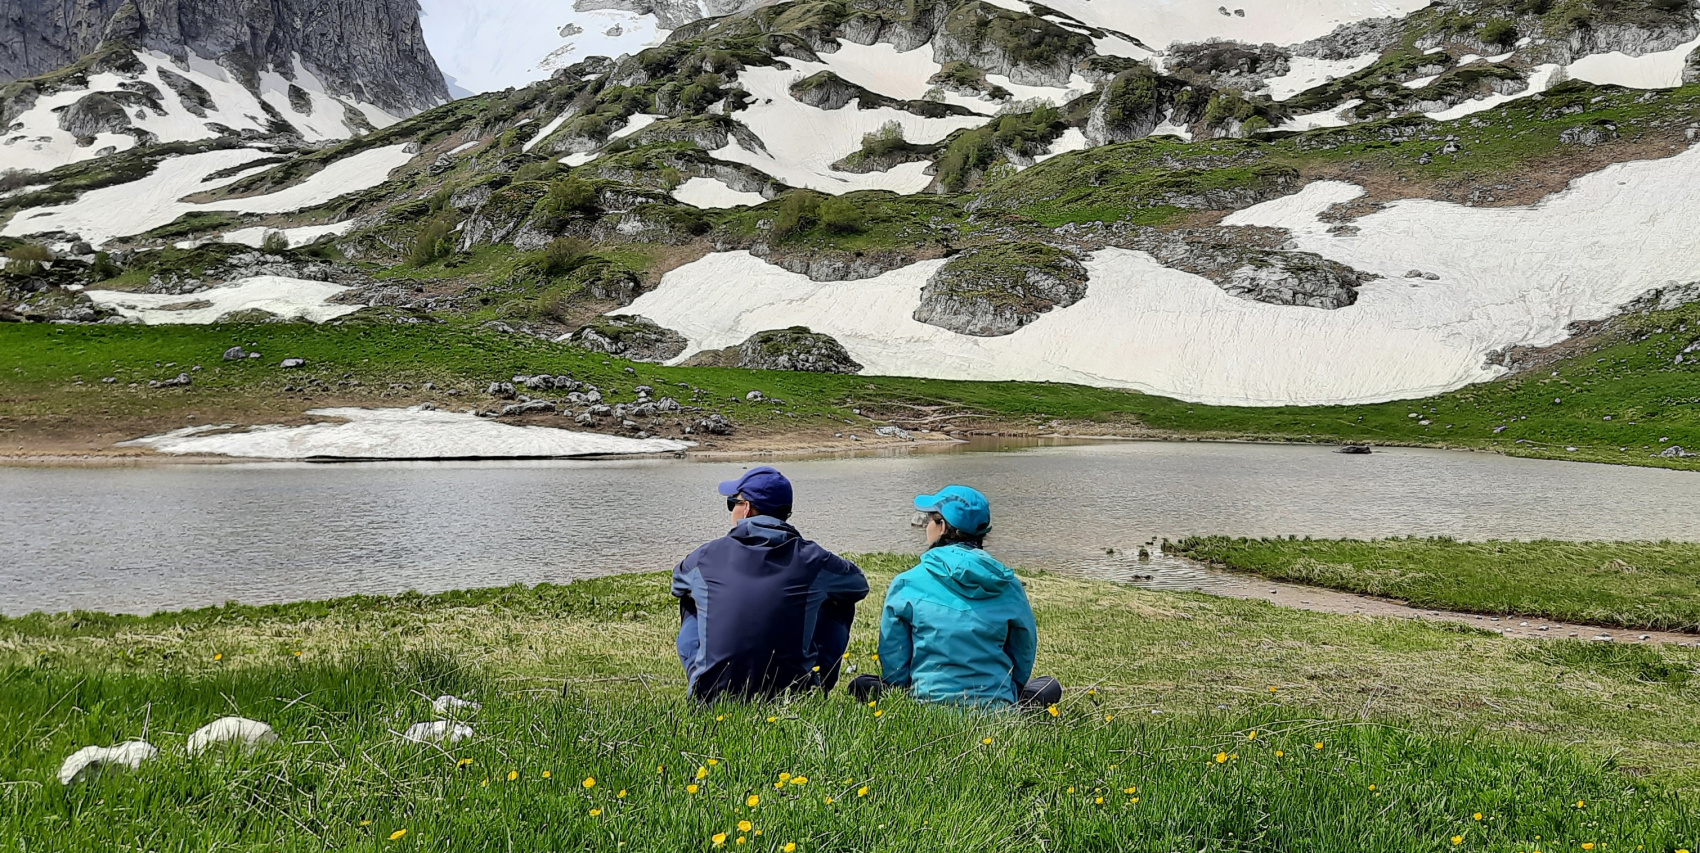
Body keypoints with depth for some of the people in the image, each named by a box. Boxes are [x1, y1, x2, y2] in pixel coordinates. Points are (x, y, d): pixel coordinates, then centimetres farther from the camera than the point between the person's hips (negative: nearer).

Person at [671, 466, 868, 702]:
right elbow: (859, 585, 14)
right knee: (840, 604, 19)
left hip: (712, 697, 1)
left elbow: (678, 587, 21)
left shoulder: (705, 557, -3)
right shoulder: (812, 559, -6)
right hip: (794, 698, -1)